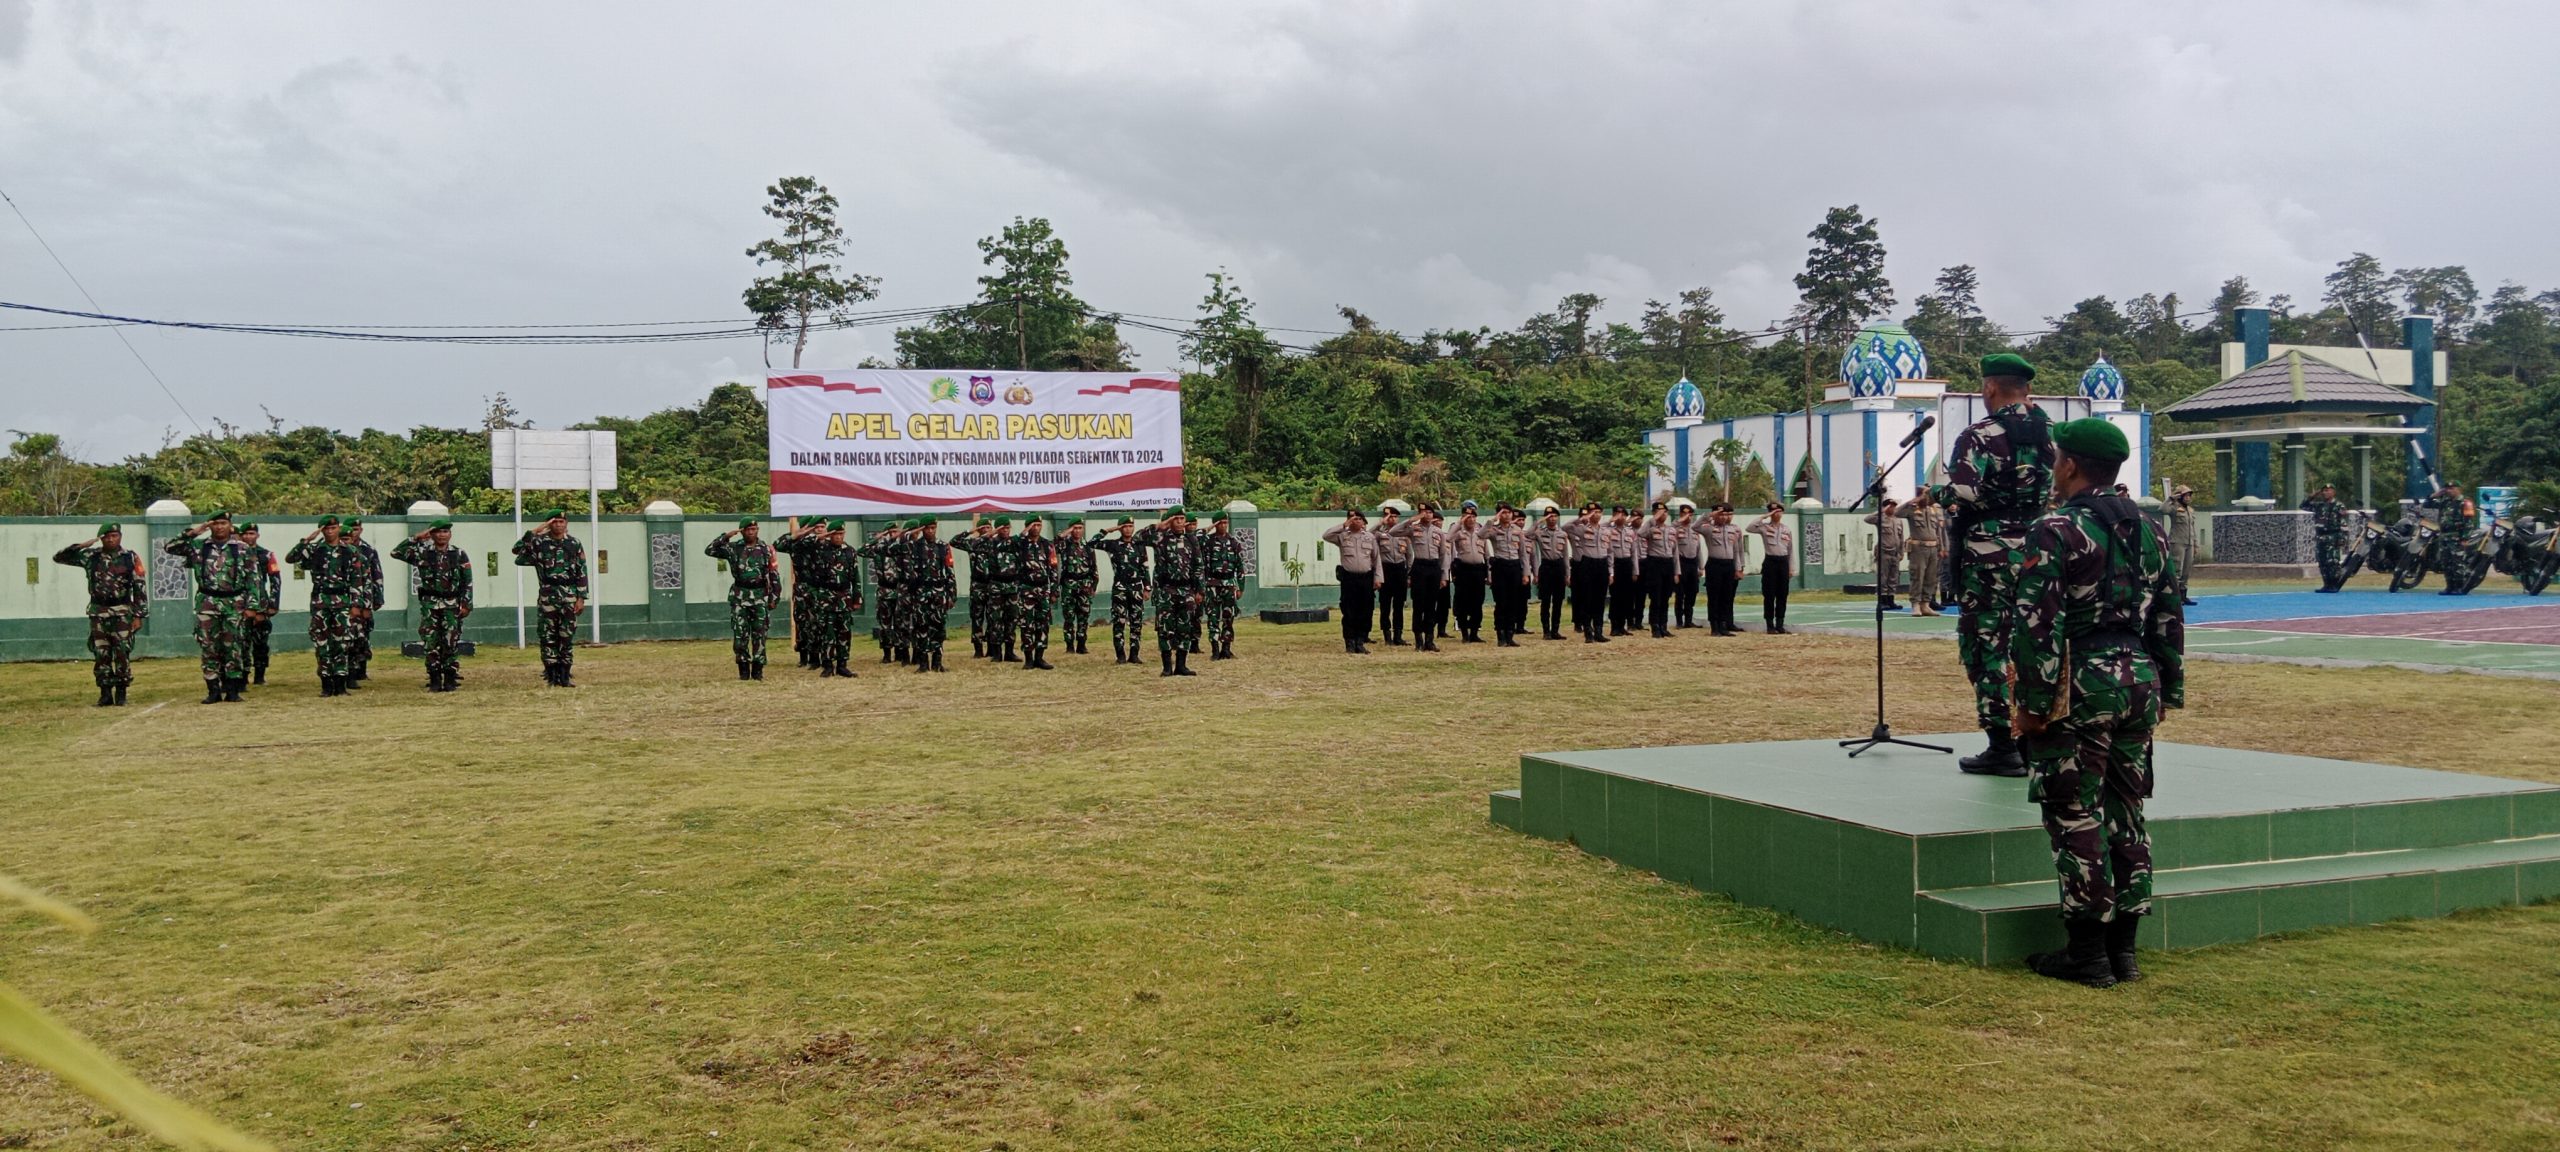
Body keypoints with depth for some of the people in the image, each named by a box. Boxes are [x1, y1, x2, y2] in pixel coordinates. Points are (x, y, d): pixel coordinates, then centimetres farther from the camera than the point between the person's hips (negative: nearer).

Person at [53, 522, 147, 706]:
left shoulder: (130, 558, 0)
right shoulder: (90, 556, 6)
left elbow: (140, 587, -1)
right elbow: (59, 557, 8)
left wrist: (138, 615, -5)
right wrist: (80, 546, -6)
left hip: (122, 612, -2)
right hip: (98, 613, 2)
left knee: (122, 653, -3)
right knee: (100, 654, 3)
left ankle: (121, 693, 6)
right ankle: (105, 694, 9)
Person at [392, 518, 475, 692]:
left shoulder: (459, 555, 4)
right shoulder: (423, 553, 6)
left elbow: (467, 582, 4)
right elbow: (396, 552, -1)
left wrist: (466, 604, -3)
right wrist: (416, 538, -4)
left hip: (452, 605, -1)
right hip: (429, 605, 1)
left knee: (451, 643, -3)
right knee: (431, 643, -1)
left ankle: (450, 680, 4)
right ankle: (434, 681, 5)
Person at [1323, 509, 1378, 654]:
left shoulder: (1370, 537, 10)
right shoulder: (1342, 536, 3)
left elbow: (1376, 558, 10)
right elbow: (1326, 535, -14)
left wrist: (1377, 577, 4)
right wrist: (1344, 525, -12)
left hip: (1366, 577, 2)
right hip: (1348, 578, -2)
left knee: (1365, 613, 3)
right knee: (1349, 612, 0)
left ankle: (1361, 642, 11)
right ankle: (1350, 643, 6)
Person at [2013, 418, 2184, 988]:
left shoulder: (2054, 531, -12)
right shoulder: (2146, 529, 11)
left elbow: (2038, 623, -18)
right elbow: (2170, 615, 15)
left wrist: (2035, 700, -14)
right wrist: (2165, 690, 20)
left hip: (2082, 685, -7)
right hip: (2139, 679, 8)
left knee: (2076, 819, -1)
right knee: (2125, 815, 12)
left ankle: (2087, 953, 3)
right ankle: (2123, 948, 18)